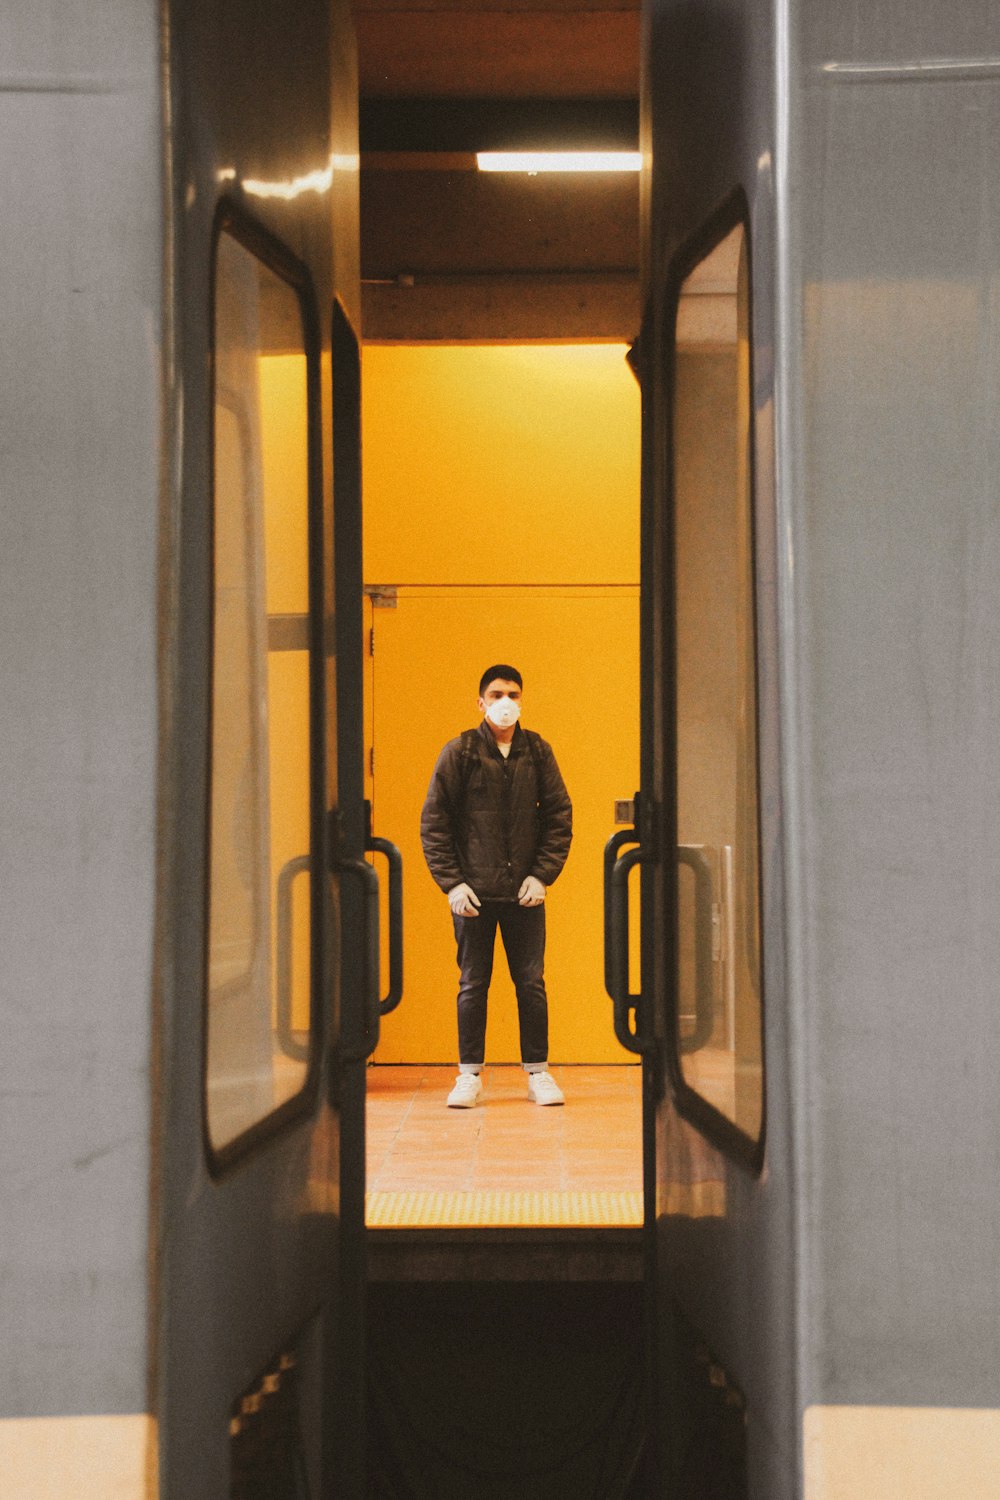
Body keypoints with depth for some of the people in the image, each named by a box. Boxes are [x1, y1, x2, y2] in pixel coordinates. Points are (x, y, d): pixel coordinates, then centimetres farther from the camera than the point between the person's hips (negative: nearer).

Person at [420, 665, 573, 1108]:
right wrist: (451, 882, -7)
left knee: (532, 983, 6)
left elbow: (559, 815, 7)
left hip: (524, 892, 2)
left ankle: (537, 1072, 16)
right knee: (473, 985, 6)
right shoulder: (459, 753, -2)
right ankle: (469, 1074, 15)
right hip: (473, 891, -1)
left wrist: (542, 875, -2)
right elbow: (433, 821, -1)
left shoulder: (537, 752, 4)